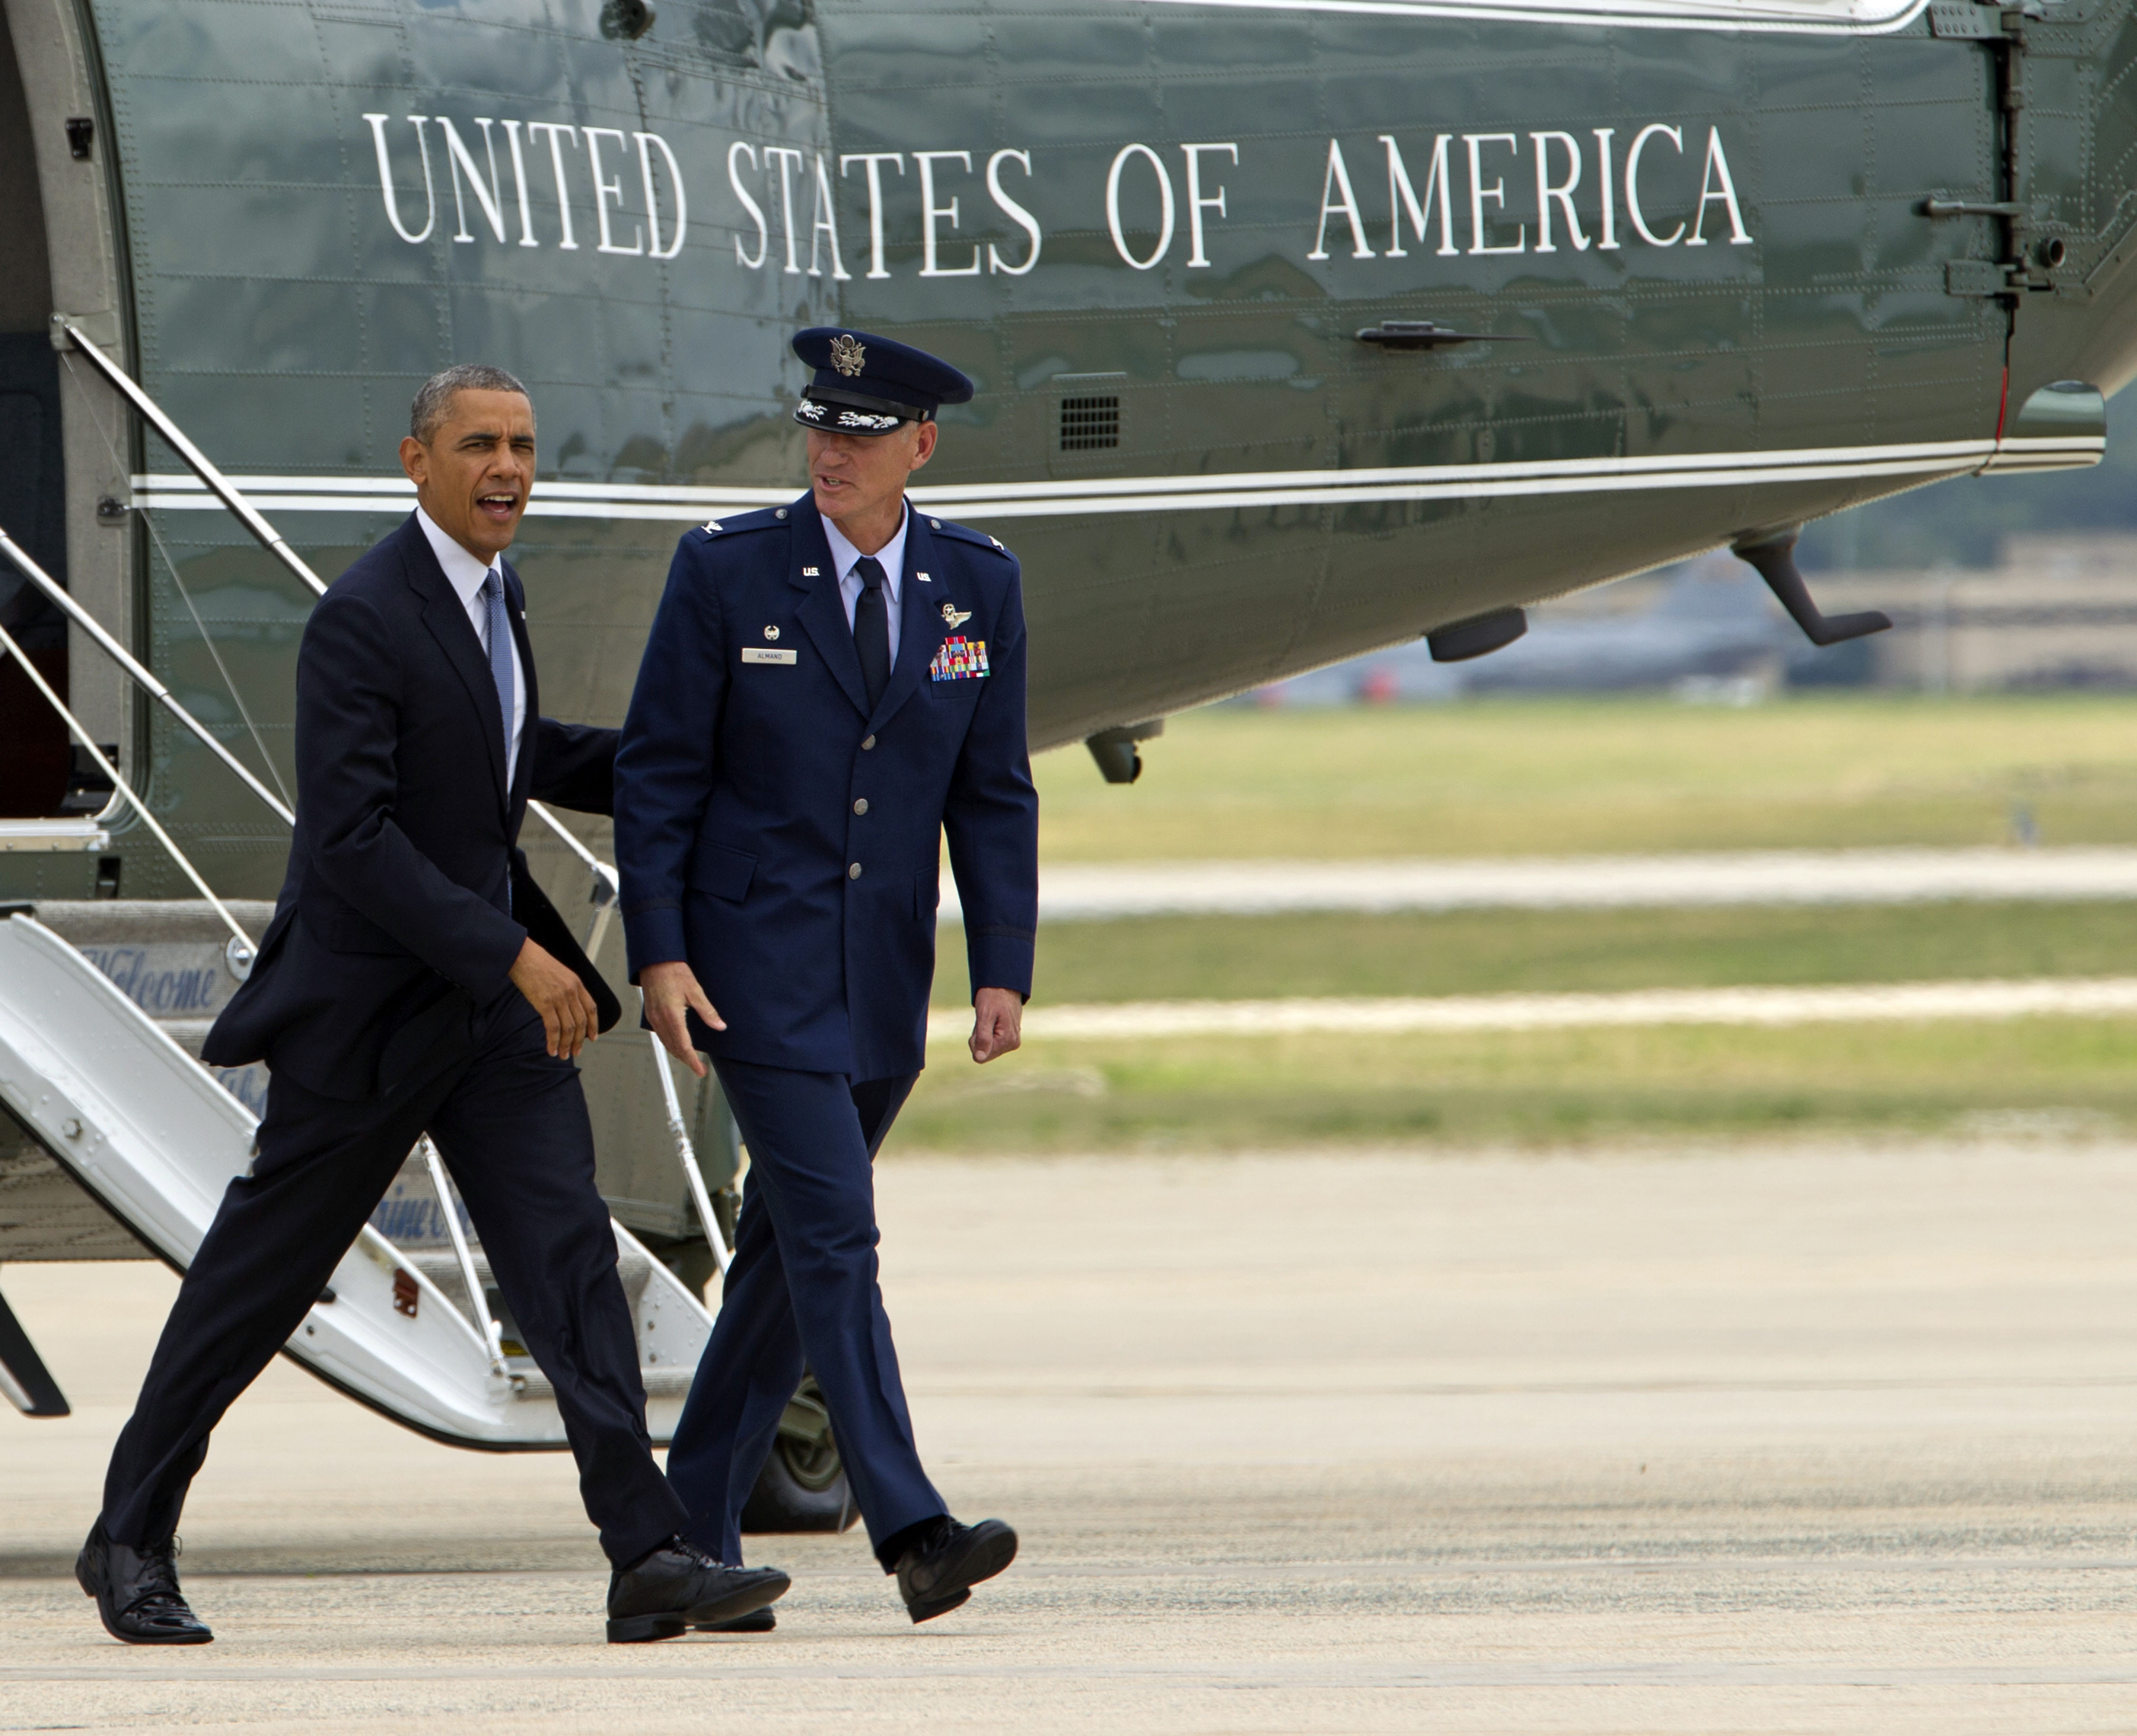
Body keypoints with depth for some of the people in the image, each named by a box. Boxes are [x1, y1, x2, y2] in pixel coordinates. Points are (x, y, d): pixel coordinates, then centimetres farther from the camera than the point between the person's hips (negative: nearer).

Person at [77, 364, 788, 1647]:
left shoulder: (493, 592, 10)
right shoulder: (361, 621, -18)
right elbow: (353, 834, -25)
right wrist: (511, 953, -28)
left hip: (497, 987, 7)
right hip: (375, 998, -7)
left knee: (568, 1251, -6)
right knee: (261, 1274, 5)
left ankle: (649, 1553, -13)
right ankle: (133, 1541, 20)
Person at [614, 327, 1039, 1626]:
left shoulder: (977, 587, 4)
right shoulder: (727, 571, -6)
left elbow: (993, 793, 6)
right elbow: (658, 774, -4)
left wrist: (1004, 971, -2)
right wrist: (659, 954, -11)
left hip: (884, 980, 4)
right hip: (757, 965, -4)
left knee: (789, 1250, 9)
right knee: (834, 1229, -13)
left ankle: (698, 1528, 19)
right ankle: (912, 1531, -19)